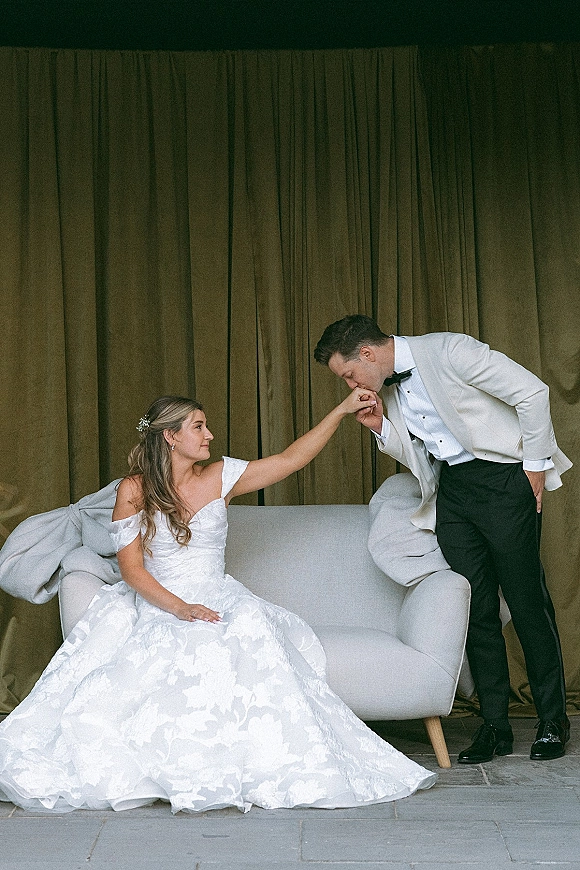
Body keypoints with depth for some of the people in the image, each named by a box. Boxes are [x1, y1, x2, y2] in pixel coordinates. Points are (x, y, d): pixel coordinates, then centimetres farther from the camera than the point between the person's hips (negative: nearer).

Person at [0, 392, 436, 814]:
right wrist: (179, 608, -20)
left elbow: (292, 459, 11)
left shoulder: (220, 477, 9)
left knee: (251, 627, -33)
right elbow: (131, 568, -5)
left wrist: (342, 410, 6)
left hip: (218, 602, 2)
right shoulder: (134, 490, 1)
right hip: (156, 606, -1)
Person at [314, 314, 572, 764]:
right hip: (452, 487, 7)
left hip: (503, 478, -7)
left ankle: (553, 719, 11)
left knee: (527, 601, -2)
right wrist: (382, 428, -3)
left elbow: (532, 391, -15)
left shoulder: (449, 350, -16)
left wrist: (536, 463, -10)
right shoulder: (389, 390, 8)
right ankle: (495, 725, 11)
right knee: (476, 608, 4)